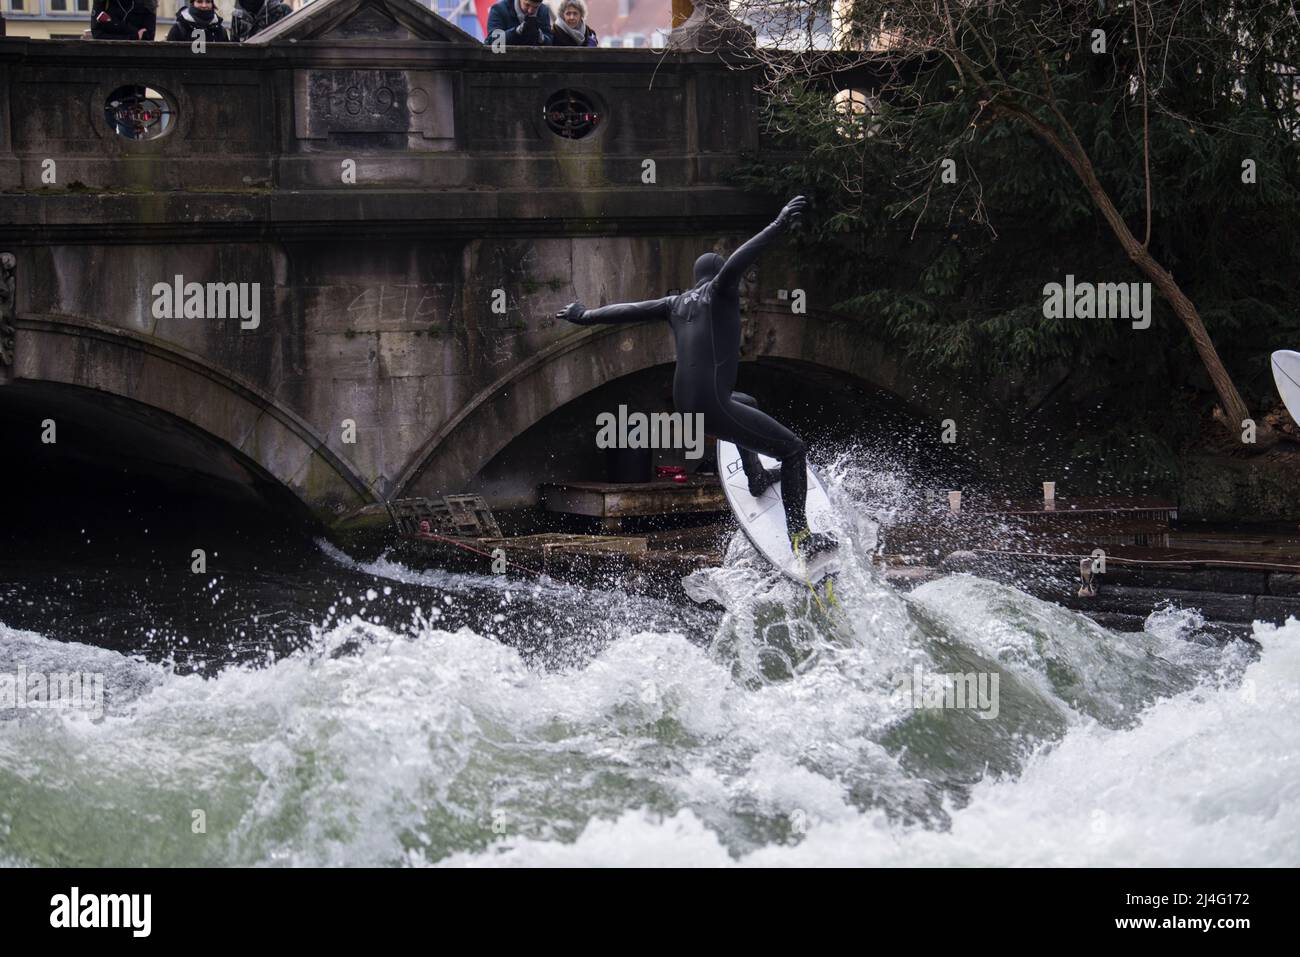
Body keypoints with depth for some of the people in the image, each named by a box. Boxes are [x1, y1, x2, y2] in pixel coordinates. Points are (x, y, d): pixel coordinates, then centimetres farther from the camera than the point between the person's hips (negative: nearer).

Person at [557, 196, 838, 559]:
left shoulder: (677, 303, 17)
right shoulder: (720, 290, -2)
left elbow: (632, 309, 25)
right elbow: (739, 260, -22)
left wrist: (585, 316, 40)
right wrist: (778, 227, -33)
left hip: (685, 402, 9)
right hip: (712, 407, -9)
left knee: (746, 403, 41)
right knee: (794, 449, -4)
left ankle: (756, 477, 53)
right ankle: (801, 536, -11)